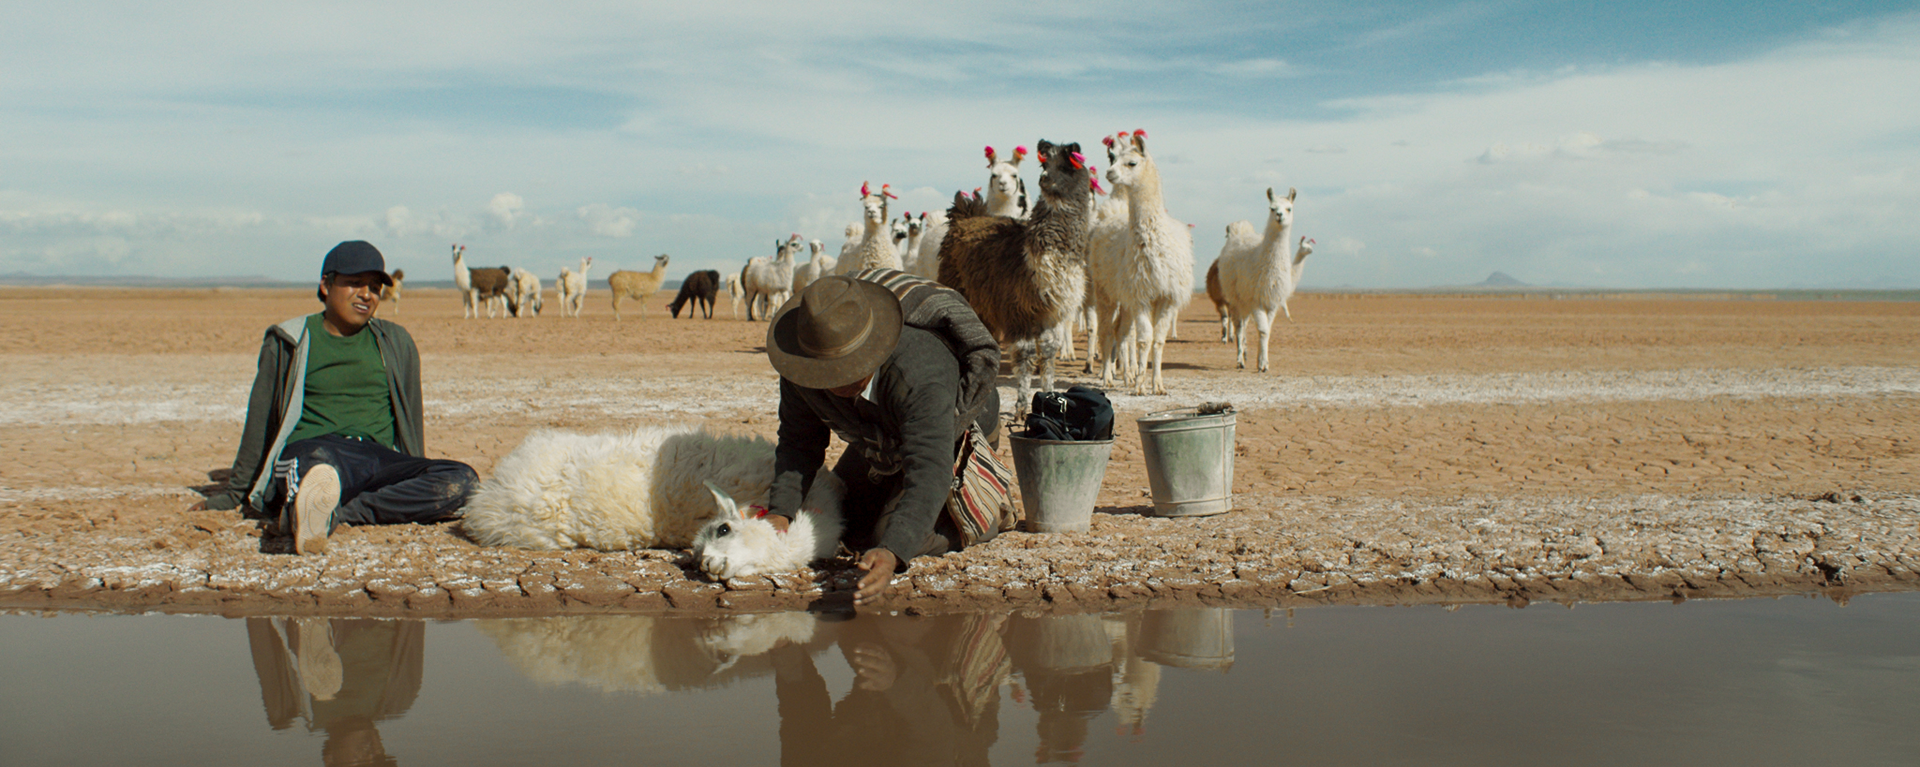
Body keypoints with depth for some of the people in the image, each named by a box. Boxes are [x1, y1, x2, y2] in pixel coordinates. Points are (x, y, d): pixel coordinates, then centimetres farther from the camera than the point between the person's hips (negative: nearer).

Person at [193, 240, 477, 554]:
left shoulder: (396, 344, 21)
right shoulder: (288, 342, 14)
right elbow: (260, 426, 19)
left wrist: (416, 486, 27)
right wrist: (233, 494, 23)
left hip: (381, 459, 3)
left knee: (463, 481, -31)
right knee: (319, 463, -43)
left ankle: (336, 513, -41)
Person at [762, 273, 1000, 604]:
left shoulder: (920, 375, -48)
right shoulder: (800, 373, -29)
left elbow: (929, 474, -54)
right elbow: (799, 442, -13)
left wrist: (891, 555, -68)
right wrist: (779, 512, -29)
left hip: (960, 428, -6)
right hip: (883, 443, 6)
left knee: (889, 535, -18)